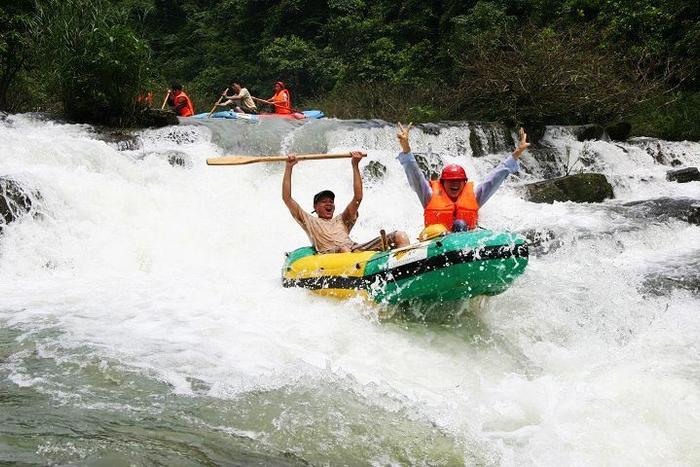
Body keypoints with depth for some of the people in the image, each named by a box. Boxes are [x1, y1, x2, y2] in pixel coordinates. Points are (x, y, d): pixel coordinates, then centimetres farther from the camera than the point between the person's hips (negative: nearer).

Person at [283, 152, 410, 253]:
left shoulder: (341, 221, 35)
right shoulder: (310, 222, 27)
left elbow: (357, 198, 22)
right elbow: (287, 198, 19)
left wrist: (355, 166, 17)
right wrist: (289, 167, 16)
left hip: (357, 249, 4)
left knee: (400, 236, -15)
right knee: (343, 249, -43)